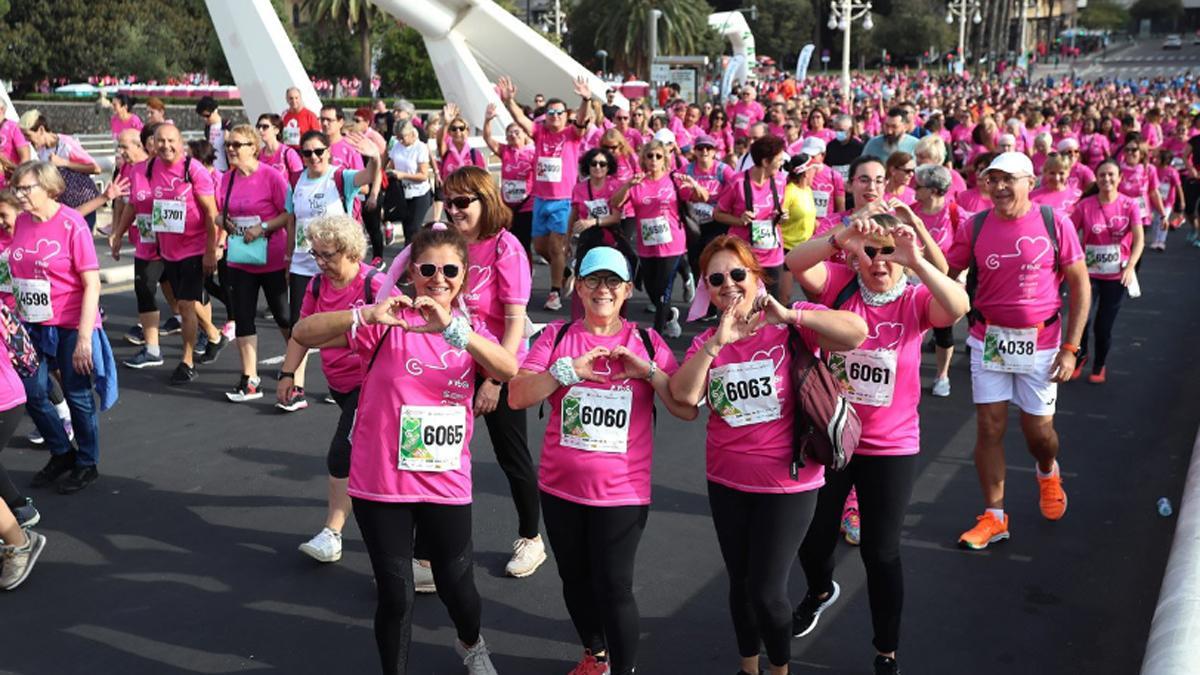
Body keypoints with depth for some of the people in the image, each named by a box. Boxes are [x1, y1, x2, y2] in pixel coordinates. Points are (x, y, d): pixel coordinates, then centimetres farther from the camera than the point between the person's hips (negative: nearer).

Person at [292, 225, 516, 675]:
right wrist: (365, 316, -34)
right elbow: (303, 334, -18)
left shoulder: (471, 330, 4)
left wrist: (451, 328, -33)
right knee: (395, 595, 4)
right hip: (381, 484, -2)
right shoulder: (388, 322, -7)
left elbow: (509, 371, -19)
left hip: (447, 484, 3)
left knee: (457, 587, 13)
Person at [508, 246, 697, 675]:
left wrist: (649, 371, -18)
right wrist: (569, 369, -19)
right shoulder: (556, 336, 1)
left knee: (613, 586, -6)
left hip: (622, 491, -2)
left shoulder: (647, 342, -1)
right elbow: (516, 396, -8)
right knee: (575, 579, 17)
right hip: (560, 486, 3)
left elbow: (688, 409, -5)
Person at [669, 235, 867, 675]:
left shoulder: (790, 323, -10)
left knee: (767, 592, -3)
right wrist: (718, 342, -26)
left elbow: (857, 333, -26)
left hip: (787, 482, -5)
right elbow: (684, 395, -16)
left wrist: (788, 315, -32)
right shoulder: (706, 343, 3)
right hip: (727, 482, 5)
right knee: (740, 583, 18)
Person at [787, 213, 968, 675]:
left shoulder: (917, 300, -10)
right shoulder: (839, 284, -7)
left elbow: (958, 307, -32)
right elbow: (795, 263, -25)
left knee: (881, 552, 6)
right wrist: (840, 239, -42)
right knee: (814, 536, 19)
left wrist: (916, 260, -44)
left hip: (891, 447, -2)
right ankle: (820, 591, 55)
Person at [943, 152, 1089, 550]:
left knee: (1038, 429, 7)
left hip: (1039, 343, -1)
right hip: (989, 340, 2)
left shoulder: (1055, 224, -8)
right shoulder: (975, 226, -2)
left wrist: (1070, 348, -8)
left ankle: (1048, 473, 44)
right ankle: (994, 518, 14)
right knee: (989, 427, 1)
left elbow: (1079, 284, -4)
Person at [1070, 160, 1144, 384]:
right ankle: (1080, 355, 17)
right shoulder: (1085, 205, -7)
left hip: (1116, 275, 0)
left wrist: (1130, 267, -25)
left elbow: (1139, 239, -11)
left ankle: (1100, 365, 32)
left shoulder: (1129, 205, -6)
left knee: (1104, 324, 7)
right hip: (1088, 272, 0)